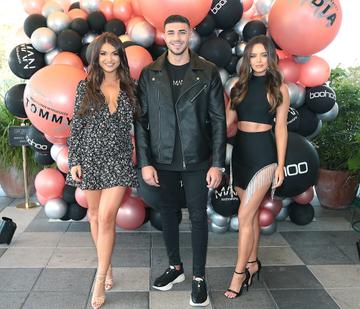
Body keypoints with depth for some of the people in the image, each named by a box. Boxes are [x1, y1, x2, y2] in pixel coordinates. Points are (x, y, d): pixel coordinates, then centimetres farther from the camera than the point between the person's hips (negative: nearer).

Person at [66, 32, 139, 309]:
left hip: (119, 159, -1)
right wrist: (74, 161, -4)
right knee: (95, 214, 12)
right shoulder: (86, 86, 1)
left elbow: (138, 125, 7)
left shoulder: (130, 87, 2)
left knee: (107, 216, -10)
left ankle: (100, 278, 2)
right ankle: (107, 266, 31)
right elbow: (76, 126, 1)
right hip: (90, 157, 1)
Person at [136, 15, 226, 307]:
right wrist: (144, 162, -4)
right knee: (168, 213, 13)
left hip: (197, 160, -2)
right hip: (162, 160, 2)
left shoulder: (208, 72, -3)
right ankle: (175, 267, 33)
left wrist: (218, 164, -7)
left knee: (198, 216, 6)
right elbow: (141, 121, 1)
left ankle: (199, 277, 21)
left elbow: (218, 120, -3)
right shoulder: (149, 74, 1)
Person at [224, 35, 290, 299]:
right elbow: (228, 119, 6)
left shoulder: (278, 87, -3)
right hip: (240, 150, 5)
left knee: (244, 215, -7)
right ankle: (253, 263, 29)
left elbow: (281, 128, -4)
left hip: (263, 153, -5)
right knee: (251, 211, 15)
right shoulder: (240, 86, 8)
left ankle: (240, 272, 6)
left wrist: (280, 165, -5)